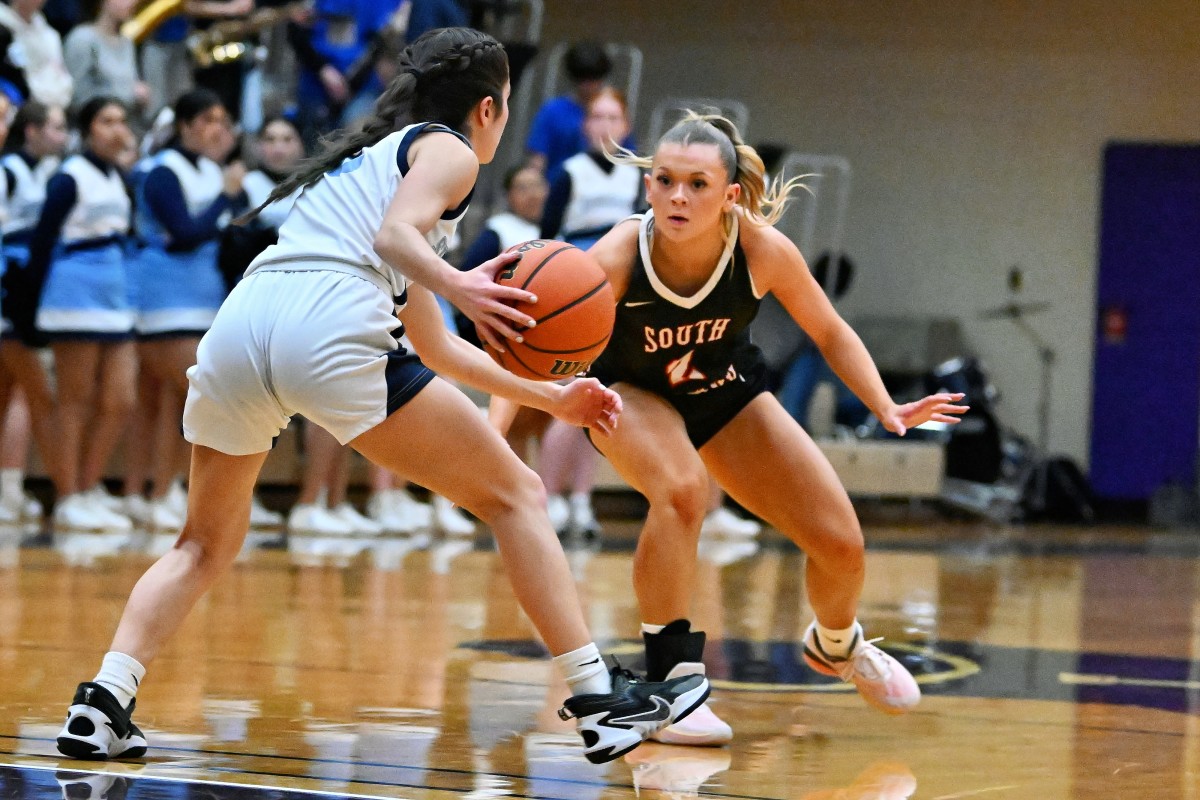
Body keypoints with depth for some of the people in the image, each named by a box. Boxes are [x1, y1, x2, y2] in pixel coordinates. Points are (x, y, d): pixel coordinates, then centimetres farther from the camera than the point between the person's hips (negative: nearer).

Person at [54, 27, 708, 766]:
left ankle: (104, 703, 4)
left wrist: (551, 397, 44)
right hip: (331, 329, -7)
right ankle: (600, 702, 2)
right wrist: (459, 286, -21)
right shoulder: (448, 150, 16)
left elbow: (435, 348, 42)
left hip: (240, 321, 7)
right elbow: (395, 236, -7)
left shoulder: (369, 157, 38)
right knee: (515, 495, 6)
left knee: (208, 544, 24)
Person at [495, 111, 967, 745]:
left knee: (841, 544, 0)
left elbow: (830, 334, -12)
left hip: (726, 392, 3)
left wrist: (886, 408, -25)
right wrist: (491, 444, -56)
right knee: (681, 489, -36)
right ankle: (669, 680, -23)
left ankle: (835, 644, 36)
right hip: (630, 393, -3)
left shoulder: (763, 250, -29)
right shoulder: (615, 260, -36)